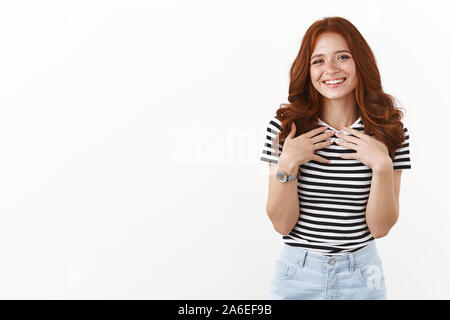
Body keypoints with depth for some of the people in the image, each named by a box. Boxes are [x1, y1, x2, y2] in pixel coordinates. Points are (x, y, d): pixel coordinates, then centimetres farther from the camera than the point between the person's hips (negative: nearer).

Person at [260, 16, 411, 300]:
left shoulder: (390, 131, -5)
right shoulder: (284, 126, -8)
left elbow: (380, 227, -7)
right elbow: (282, 223, -8)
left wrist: (383, 165, -20)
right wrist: (287, 164, -21)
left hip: (361, 274, 1)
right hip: (297, 273, 0)